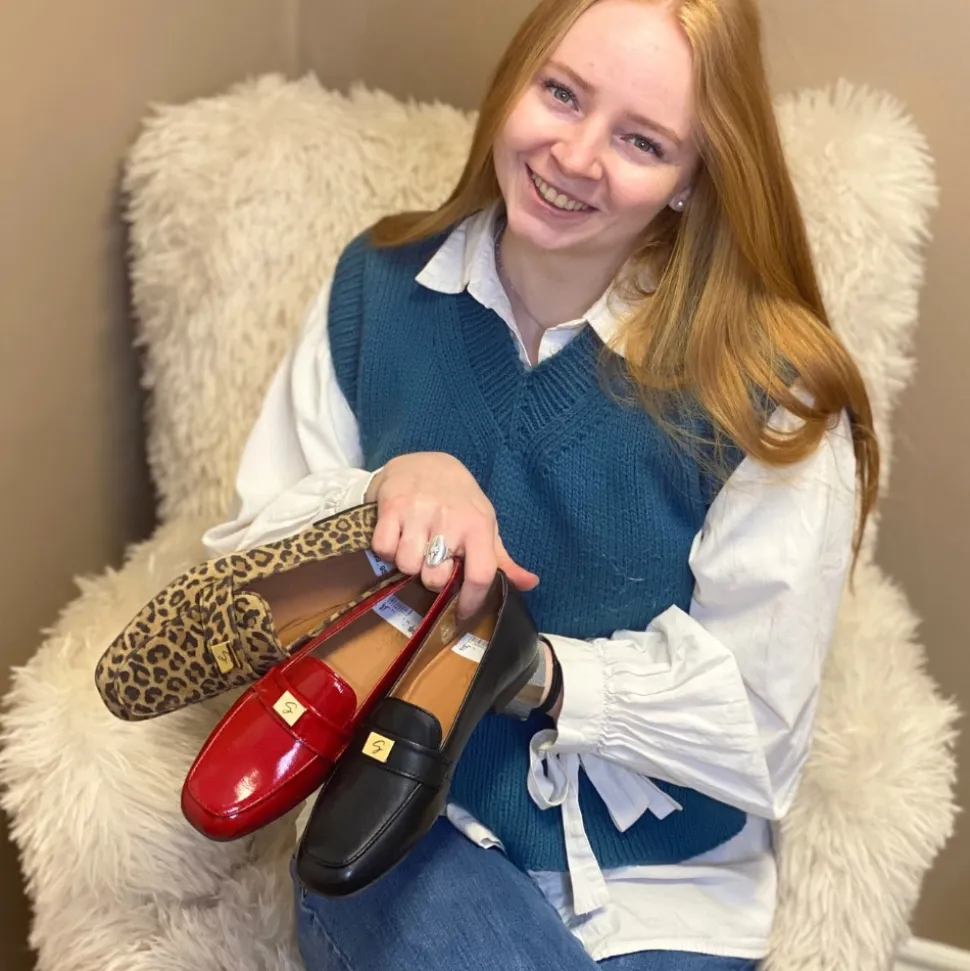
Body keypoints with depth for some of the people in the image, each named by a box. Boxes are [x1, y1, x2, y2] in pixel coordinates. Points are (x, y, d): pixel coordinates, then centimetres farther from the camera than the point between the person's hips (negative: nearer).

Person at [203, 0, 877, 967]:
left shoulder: (768, 393, -14)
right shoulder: (380, 285, -3)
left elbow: (754, 728, -10)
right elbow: (246, 555, -1)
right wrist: (388, 489, -22)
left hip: (651, 878, 0)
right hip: (399, 814, 1)